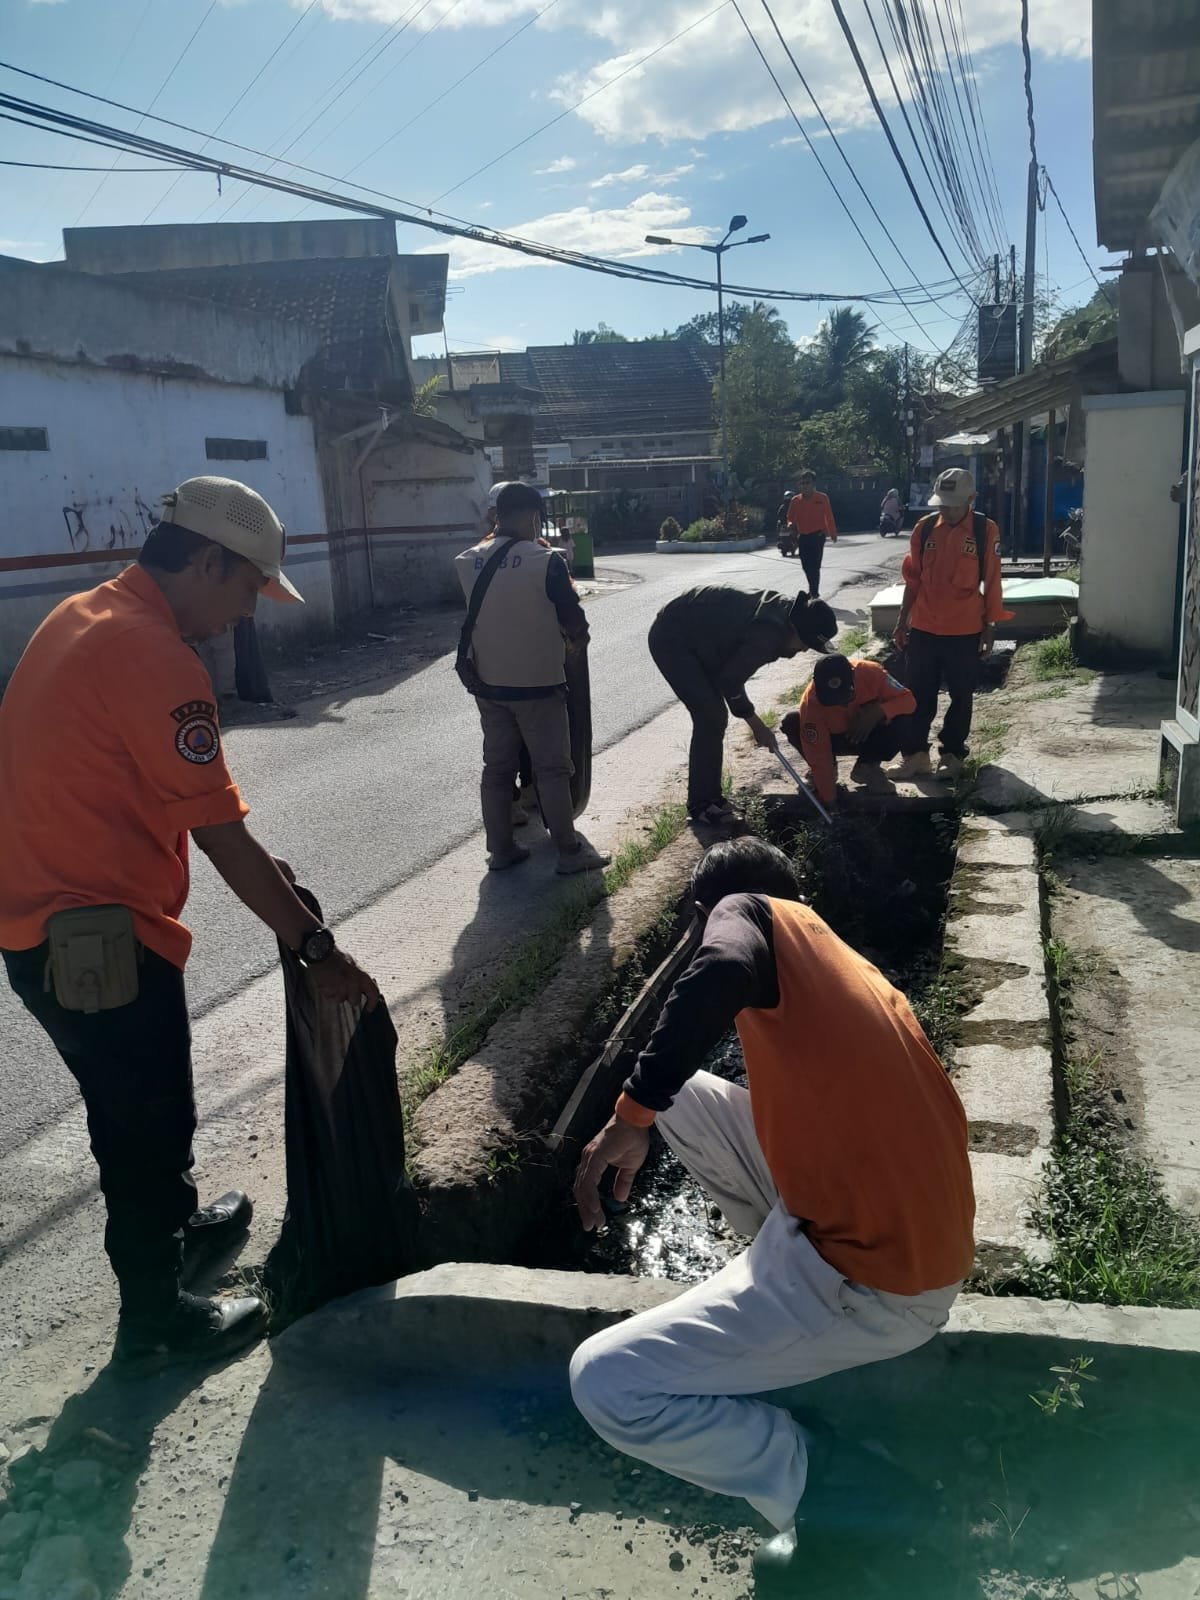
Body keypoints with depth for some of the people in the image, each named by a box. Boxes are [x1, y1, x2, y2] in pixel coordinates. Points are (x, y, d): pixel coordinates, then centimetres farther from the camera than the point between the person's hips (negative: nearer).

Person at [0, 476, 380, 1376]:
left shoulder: (85, 617, 9)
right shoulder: (152, 656, -22)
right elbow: (222, 836, -23)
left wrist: (264, 871, 14)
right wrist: (316, 949, -15)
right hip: (102, 944, -9)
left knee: (128, 1109, 28)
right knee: (152, 1127, 9)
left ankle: (169, 1226, 50)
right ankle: (155, 1322, 28)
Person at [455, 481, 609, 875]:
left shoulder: (467, 563, -1)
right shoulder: (546, 561, -15)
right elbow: (574, 622, -9)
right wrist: (577, 639, 15)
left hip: (488, 683, 5)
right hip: (538, 683, -5)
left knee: (497, 768, 13)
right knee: (552, 769, 4)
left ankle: (500, 849, 20)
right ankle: (569, 851, 10)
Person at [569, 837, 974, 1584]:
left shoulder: (750, 912, -6)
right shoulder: (856, 969, 15)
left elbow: (720, 971, -31)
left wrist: (631, 1116, -24)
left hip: (875, 1286, -8)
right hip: (922, 1241, 8)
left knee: (604, 1384, -6)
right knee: (682, 1094, 15)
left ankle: (819, 1482, 4)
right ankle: (779, 1258, 25)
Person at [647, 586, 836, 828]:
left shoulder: (782, 608, -1)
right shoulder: (770, 633, -29)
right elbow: (730, 681, -21)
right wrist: (756, 724, -10)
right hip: (671, 638, -10)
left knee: (714, 716, 10)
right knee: (710, 718, -12)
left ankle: (710, 796, 19)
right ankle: (700, 806, -3)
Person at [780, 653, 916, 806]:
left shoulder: (871, 673, -30)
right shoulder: (811, 701, -32)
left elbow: (908, 699, -23)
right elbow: (818, 753, -29)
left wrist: (879, 711, -43)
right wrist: (827, 800, -29)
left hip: (868, 736, 1)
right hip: (834, 739, -1)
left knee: (900, 721, -31)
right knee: (791, 724, -30)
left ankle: (866, 768, -4)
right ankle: (829, 769, -2)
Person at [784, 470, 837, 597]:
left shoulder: (822, 498, -4)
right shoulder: (795, 500, 4)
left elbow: (829, 516, 1)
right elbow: (791, 517, 12)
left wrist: (833, 534, 5)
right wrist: (791, 524, -12)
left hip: (817, 535, -4)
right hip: (802, 536, 4)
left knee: (814, 566, -11)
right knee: (806, 566, 11)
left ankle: (814, 593, -7)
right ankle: (813, 590, 28)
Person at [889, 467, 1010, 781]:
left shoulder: (986, 530, -7)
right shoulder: (925, 527, 1)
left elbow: (991, 584, -3)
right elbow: (912, 579, 7)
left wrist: (989, 628, -2)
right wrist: (902, 621, 8)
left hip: (965, 631, -2)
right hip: (924, 628, 3)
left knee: (961, 695, 9)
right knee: (919, 694, 6)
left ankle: (952, 754, 21)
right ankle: (915, 754, 14)